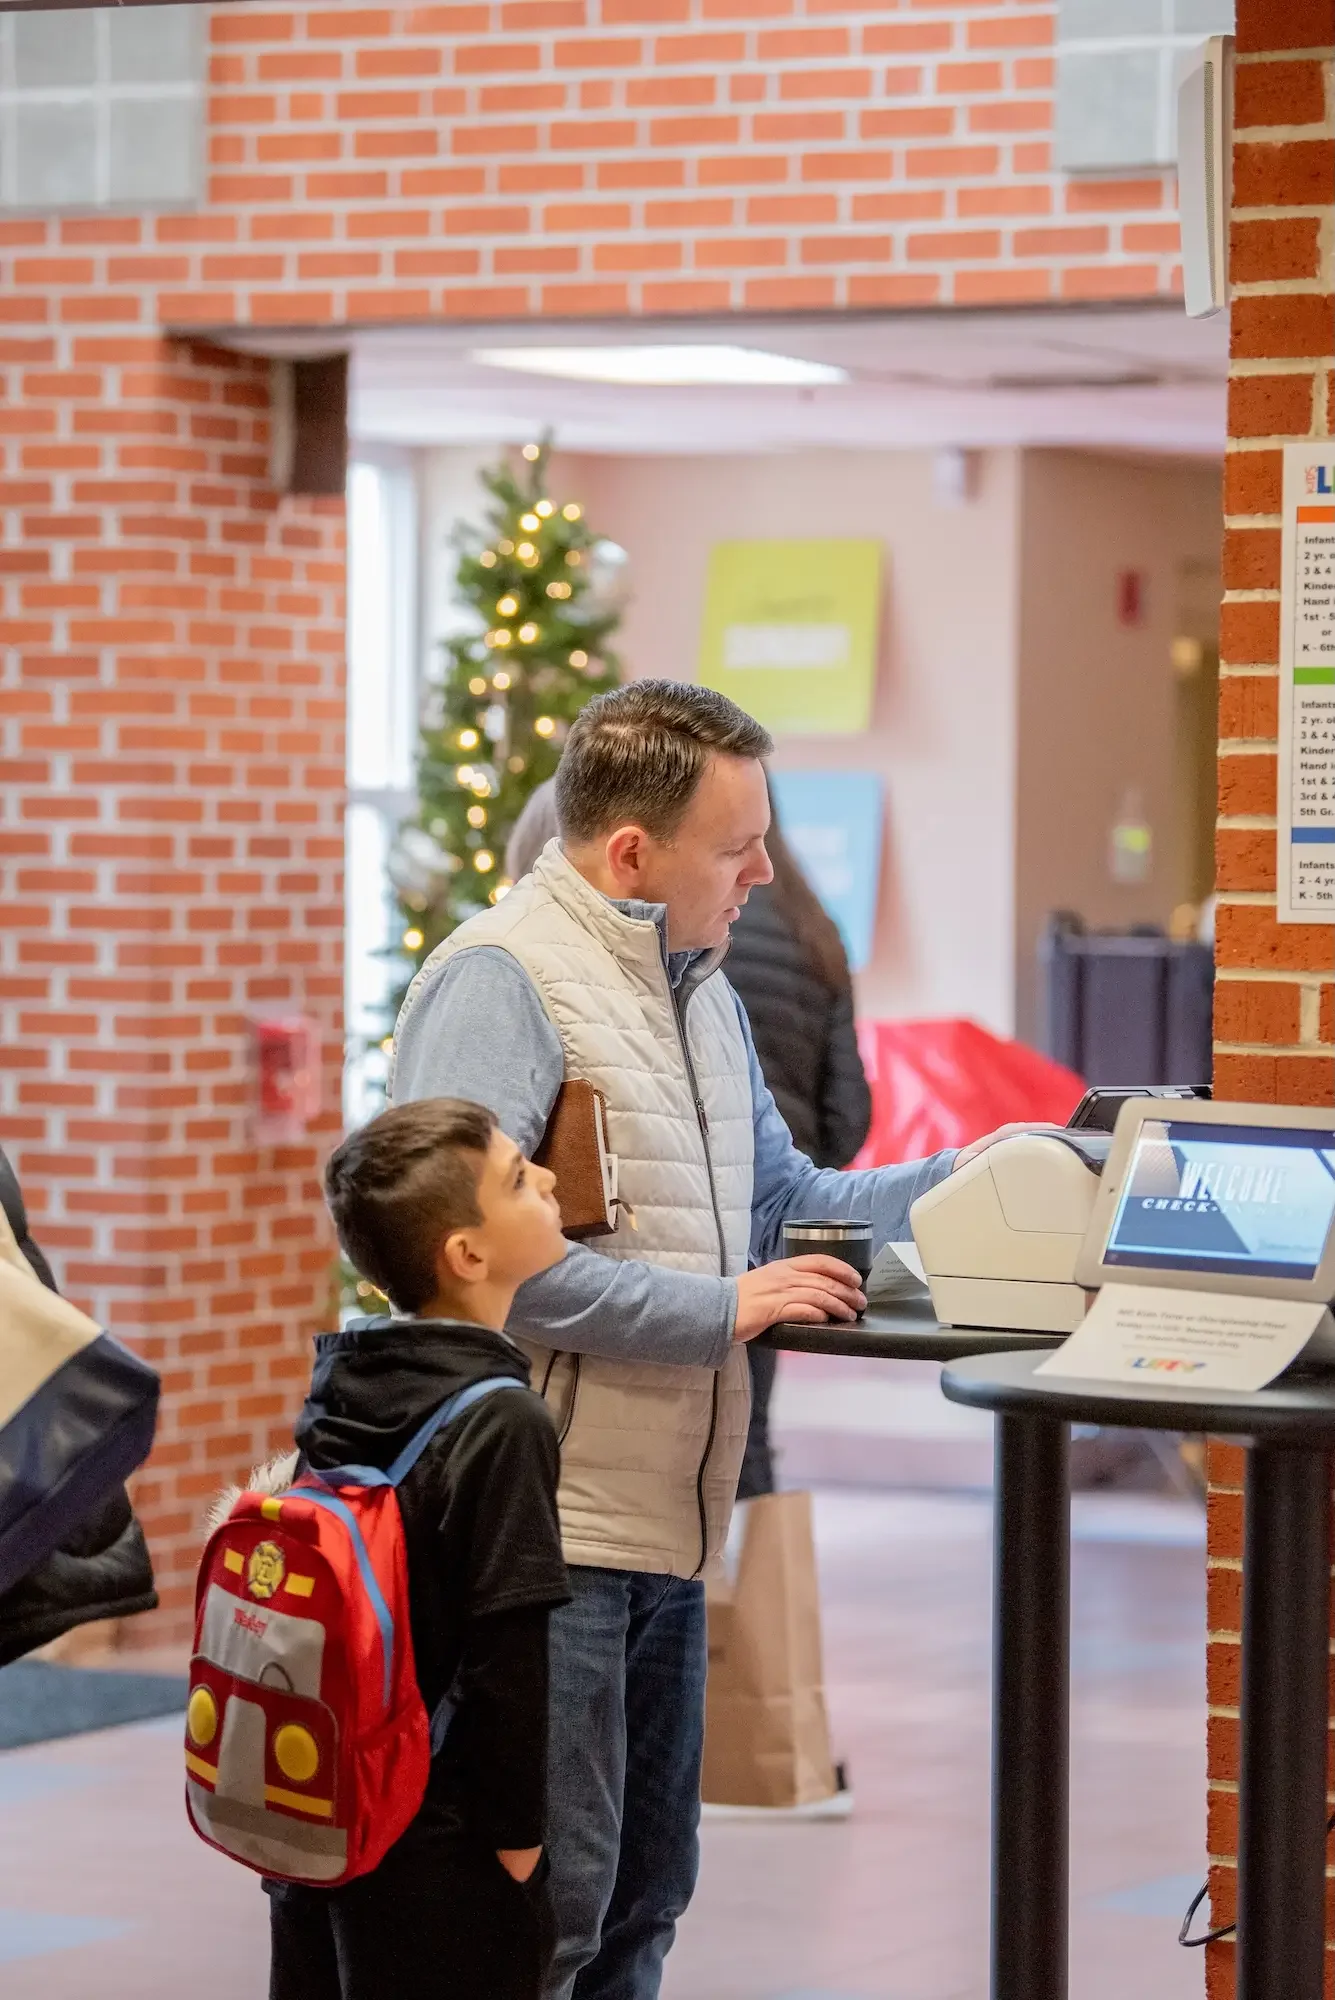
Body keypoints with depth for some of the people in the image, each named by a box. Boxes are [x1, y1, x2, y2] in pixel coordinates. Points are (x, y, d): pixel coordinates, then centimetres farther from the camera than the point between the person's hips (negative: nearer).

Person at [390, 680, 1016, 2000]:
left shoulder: (699, 988, 19)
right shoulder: (503, 978, -13)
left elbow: (780, 1201, 26)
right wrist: (722, 1308, -20)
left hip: (663, 1520, 10)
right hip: (548, 1529, -10)